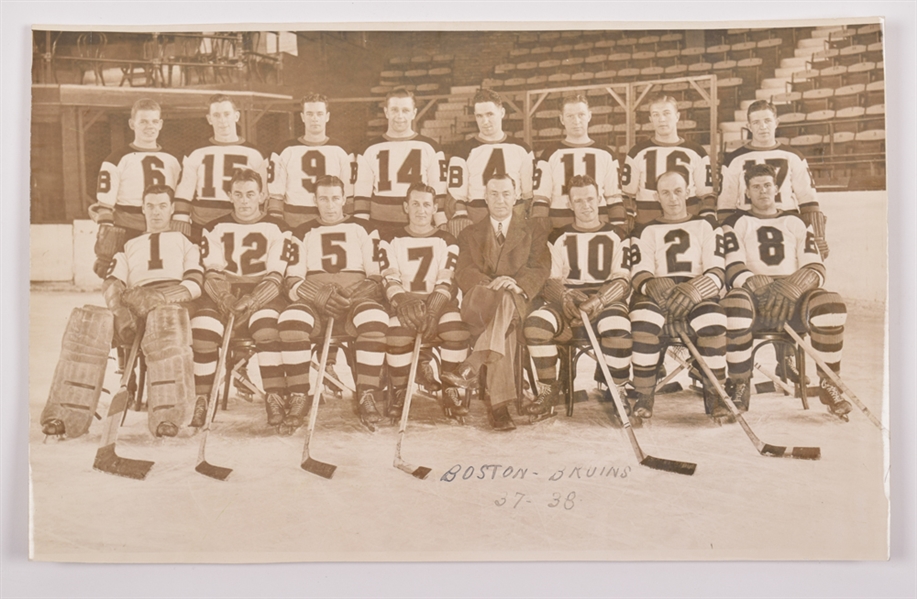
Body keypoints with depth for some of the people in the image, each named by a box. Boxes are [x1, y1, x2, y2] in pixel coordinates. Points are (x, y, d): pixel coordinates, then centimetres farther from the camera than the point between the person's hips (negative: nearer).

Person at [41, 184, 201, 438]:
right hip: (133, 304, 3)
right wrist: (120, 310, -8)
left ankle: (166, 415, -53)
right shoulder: (129, 246, 36)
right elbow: (111, 284, 17)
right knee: (89, 320, -32)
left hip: (173, 300, -2)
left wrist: (161, 298, -11)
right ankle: (65, 413, -36)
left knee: (164, 318, -42)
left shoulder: (185, 241, 30)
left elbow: (195, 284, 10)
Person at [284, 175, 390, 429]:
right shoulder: (303, 233, 21)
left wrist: (357, 295, -10)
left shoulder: (363, 229, 19)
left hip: (356, 298, -1)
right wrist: (319, 295, -11)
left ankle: (367, 395, -29)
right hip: (313, 302, 1)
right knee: (292, 320, -35)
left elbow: (376, 277, 11)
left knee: (375, 318, -37)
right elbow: (293, 281, 10)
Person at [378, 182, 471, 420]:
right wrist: (403, 302, -22)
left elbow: (446, 282, -1)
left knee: (457, 331, -33)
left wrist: (433, 311, -21)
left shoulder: (447, 241, 14)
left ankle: (450, 392, -13)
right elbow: (389, 280, 1)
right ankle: (400, 393, -12)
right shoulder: (390, 239, 14)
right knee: (397, 335, -36)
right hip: (404, 303, -1)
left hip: (438, 302, 1)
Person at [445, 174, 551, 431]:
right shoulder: (470, 234, 23)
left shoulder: (534, 231, 19)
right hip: (478, 302, 0)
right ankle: (500, 403, -45)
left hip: (518, 302, 0)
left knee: (505, 301, -39)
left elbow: (541, 269, 3)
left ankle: (473, 365, -48)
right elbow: (463, 273, 5)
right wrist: (491, 284, -18)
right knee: (504, 324, -36)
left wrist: (519, 285, -20)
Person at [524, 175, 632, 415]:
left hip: (606, 302, -1)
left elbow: (621, 281, 2)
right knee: (536, 323, -31)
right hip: (566, 303, 2)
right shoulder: (559, 238, 16)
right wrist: (564, 299, -16)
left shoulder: (617, 237, 12)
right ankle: (549, 387, -10)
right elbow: (549, 280, 8)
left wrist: (597, 302, -18)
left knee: (618, 329, -38)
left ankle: (618, 390, -13)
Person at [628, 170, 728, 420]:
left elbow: (716, 272, 5)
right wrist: (651, 285, -20)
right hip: (657, 294, 0)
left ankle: (714, 396, -19)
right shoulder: (645, 231, 22)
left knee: (713, 319, -35)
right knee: (643, 317, -36)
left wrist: (694, 290, -18)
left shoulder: (707, 227, 20)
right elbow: (639, 273, 6)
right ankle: (643, 397, -24)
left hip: (698, 294, 0)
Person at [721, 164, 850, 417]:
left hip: (794, 297, 2)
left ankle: (828, 384, -13)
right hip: (752, 295, -2)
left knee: (831, 305, -29)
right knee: (734, 305, -37)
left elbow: (816, 269, 6)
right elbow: (733, 270, -3)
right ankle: (740, 385, -21)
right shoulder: (736, 223, 12)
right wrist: (764, 288, -22)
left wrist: (792, 288, -16)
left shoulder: (795, 223, 19)